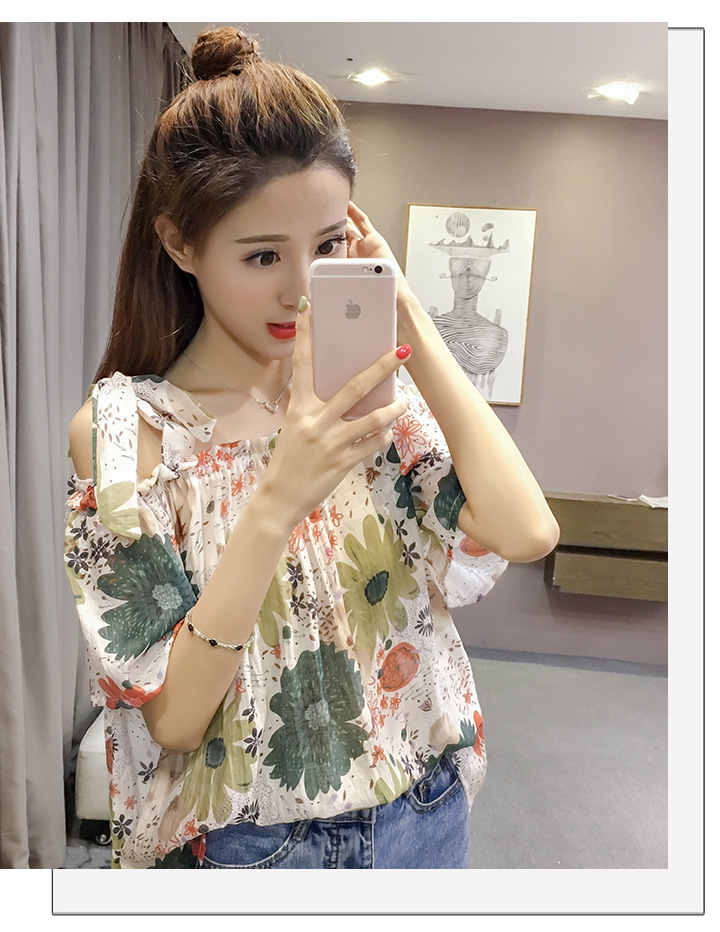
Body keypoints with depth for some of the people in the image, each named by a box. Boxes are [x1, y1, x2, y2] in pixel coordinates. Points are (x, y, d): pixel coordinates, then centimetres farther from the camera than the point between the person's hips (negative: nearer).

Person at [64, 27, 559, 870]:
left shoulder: (370, 388, -8)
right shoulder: (120, 427, -17)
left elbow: (525, 533, -21)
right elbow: (172, 717, -20)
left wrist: (407, 318, -19)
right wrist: (275, 503, -34)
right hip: (246, 837, -2)